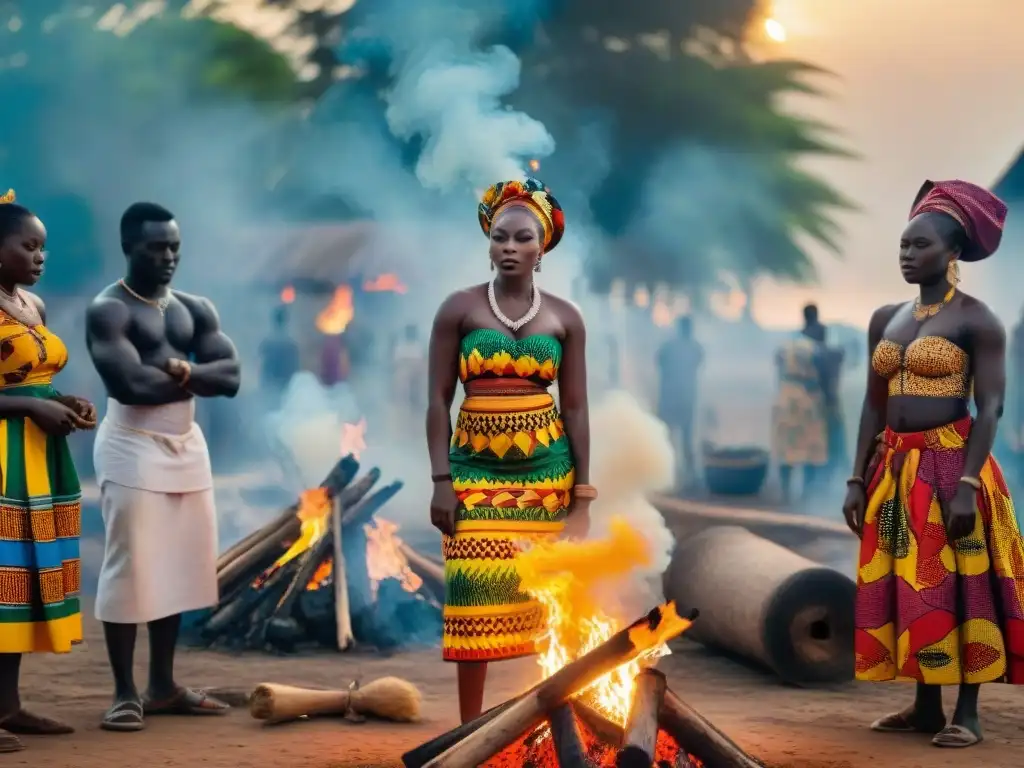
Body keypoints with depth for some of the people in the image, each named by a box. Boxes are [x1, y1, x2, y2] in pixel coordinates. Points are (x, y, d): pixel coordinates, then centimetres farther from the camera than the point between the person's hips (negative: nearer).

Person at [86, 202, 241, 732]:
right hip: (132, 448, -7)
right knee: (130, 568, -6)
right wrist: (193, 380, -7)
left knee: (179, 567, 9)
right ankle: (125, 693, 0)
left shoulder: (195, 309, 11)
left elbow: (230, 376, 1)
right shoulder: (107, 310, -9)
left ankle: (163, 687, 18)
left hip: (186, 445, 7)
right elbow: (131, 385, -22)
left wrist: (181, 370, -17)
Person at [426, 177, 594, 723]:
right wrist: (441, 481, -9)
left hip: (546, 470, 2)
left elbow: (576, 407, 5)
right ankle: (469, 731, 1)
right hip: (476, 471, -1)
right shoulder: (459, 308, -1)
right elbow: (438, 398, -2)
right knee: (475, 594, -6)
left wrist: (583, 495, 1)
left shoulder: (564, 317, 4)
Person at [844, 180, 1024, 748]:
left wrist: (967, 484, -21)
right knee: (907, 586, 8)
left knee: (957, 585, -3)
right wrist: (857, 478, 6)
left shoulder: (976, 320, -7)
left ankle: (967, 712, 3)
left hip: (950, 465, -6)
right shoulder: (885, 319, 11)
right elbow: (874, 405, 13)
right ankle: (926, 706, 18)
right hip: (895, 469, 6)